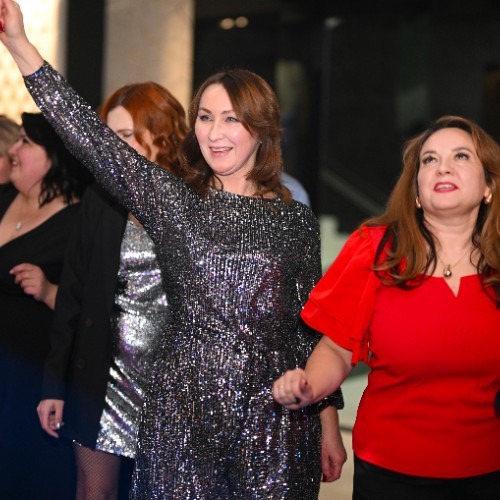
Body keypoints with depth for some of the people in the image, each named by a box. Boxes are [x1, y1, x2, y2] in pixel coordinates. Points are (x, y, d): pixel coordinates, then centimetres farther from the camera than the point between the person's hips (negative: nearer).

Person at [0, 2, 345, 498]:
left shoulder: (296, 219, 5)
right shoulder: (173, 201, 3)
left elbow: (312, 325, 8)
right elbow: (90, 137, -7)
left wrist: (328, 422, 6)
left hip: (274, 416, 0)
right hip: (182, 410, 0)